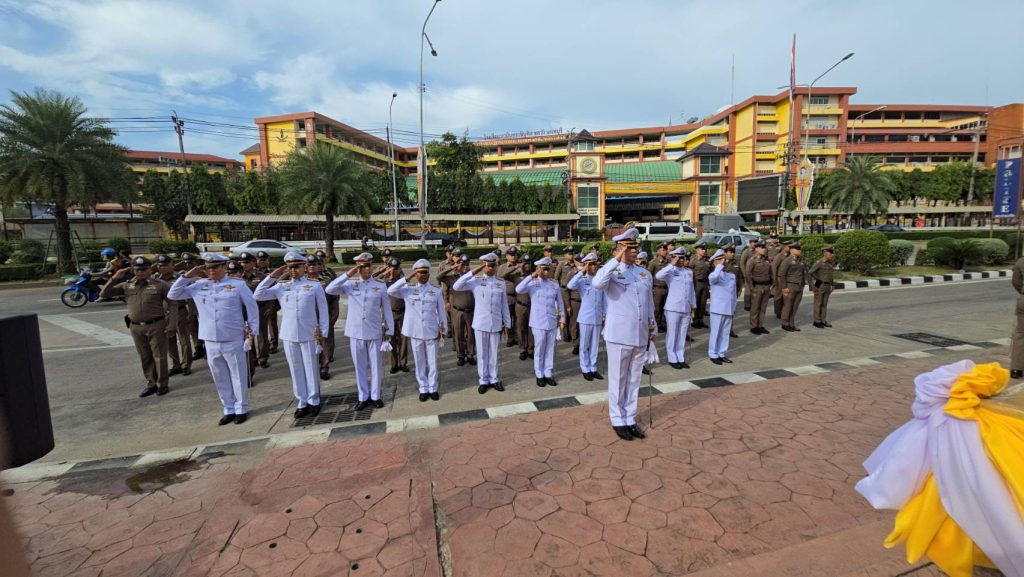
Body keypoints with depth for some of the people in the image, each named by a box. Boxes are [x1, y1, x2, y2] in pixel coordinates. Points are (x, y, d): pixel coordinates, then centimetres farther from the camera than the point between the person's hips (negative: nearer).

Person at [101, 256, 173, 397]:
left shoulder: (159, 284, -5)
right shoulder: (127, 285, 8)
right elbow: (104, 294, 8)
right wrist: (114, 278, -4)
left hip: (156, 326, -4)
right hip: (136, 327, 5)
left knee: (159, 356, 4)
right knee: (145, 358, 13)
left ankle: (162, 384, 15)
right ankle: (151, 383, 25)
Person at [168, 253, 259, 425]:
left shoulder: (238, 285, -4)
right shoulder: (199, 285, 7)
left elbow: (252, 307, 0)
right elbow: (173, 295, 12)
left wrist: (252, 330, -2)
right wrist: (186, 277, 1)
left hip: (233, 340, -4)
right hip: (210, 341, 4)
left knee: (238, 376, 6)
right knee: (220, 378, 14)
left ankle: (241, 409, 20)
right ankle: (229, 409, 27)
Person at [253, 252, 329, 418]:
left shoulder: (315, 285, -2)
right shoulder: (281, 286, 6)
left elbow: (323, 311, 0)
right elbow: (258, 295, 1)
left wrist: (323, 334, -2)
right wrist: (272, 276, -2)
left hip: (309, 335, -2)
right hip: (288, 336, 3)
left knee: (311, 369, 7)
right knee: (296, 370, 10)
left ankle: (314, 402, 20)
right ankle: (301, 403, 22)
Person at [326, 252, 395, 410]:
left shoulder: (381, 286, 1)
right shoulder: (349, 284, 2)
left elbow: (387, 309, 5)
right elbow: (329, 289, -10)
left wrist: (390, 329, 4)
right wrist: (347, 275, -12)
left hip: (374, 332, 0)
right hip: (355, 332, 1)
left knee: (375, 365, 8)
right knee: (359, 365, 9)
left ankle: (375, 396, 21)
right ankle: (363, 397, 21)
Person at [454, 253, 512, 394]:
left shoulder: (501, 283, 3)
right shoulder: (475, 281, -3)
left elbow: (504, 305, 8)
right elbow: (456, 287, -16)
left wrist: (507, 323, 8)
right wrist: (473, 272, -16)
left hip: (496, 324, 2)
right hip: (480, 323, -1)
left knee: (493, 353, 11)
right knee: (482, 353, 8)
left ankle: (494, 379, 24)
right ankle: (483, 381, 21)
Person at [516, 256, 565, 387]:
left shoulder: (555, 285, 4)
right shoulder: (532, 283, -5)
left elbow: (560, 303, 10)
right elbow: (518, 290, -23)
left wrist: (562, 319, 9)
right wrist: (531, 276, -23)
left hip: (552, 322, 3)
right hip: (538, 323, -3)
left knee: (550, 349, 10)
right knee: (539, 350, 6)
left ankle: (548, 374, 22)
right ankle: (539, 375, 18)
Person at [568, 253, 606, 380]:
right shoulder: (582, 280, -6)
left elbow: (604, 299, 9)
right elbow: (570, 286, -28)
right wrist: (582, 271, -23)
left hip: (598, 318, 3)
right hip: (585, 317, -3)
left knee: (595, 345, 12)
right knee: (584, 345, 7)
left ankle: (593, 368, 23)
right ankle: (585, 369, 19)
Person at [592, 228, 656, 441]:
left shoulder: (643, 273, 9)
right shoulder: (613, 272, -8)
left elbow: (650, 303, 16)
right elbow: (597, 284, -32)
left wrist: (653, 329, 16)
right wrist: (616, 260, -26)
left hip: (640, 336, 5)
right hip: (619, 336, -5)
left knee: (634, 380, 15)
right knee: (618, 381, 7)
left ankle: (631, 419, 28)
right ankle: (618, 420, 21)